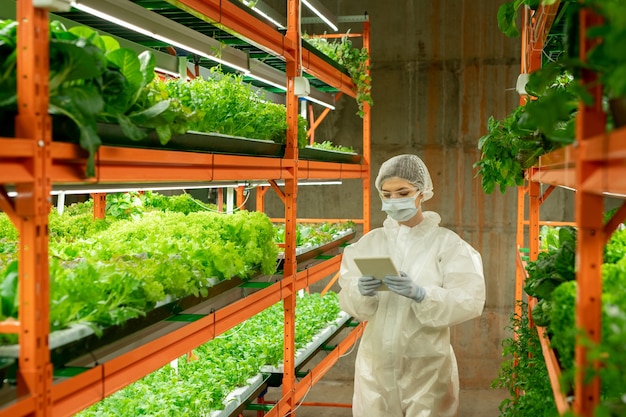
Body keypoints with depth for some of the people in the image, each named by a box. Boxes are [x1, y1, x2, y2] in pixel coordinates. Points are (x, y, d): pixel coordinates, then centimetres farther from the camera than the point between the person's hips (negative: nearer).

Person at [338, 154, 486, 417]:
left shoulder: (447, 243, -6)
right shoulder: (370, 242, 2)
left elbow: (470, 302, -15)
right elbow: (347, 301, -2)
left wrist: (419, 293, -30)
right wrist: (360, 292, -24)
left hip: (427, 365, -2)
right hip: (377, 362, 3)